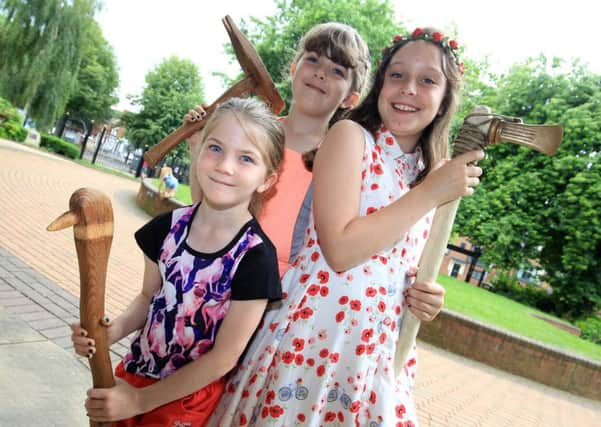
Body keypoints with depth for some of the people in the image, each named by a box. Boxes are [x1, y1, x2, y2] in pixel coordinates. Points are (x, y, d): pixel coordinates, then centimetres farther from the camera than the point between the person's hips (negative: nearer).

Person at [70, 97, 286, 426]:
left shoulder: (256, 256, -24)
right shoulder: (169, 225, -9)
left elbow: (223, 359, -18)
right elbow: (149, 298, 6)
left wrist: (140, 400, -12)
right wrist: (111, 332, -14)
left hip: (188, 398, -4)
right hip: (134, 373, 4)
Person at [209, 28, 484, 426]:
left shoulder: (429, 174, 8)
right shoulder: (351, 136, -9)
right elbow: (338, 250, -20)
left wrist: (424, 298, -4)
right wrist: (429, 194, -15)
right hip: (314, 335, -5)